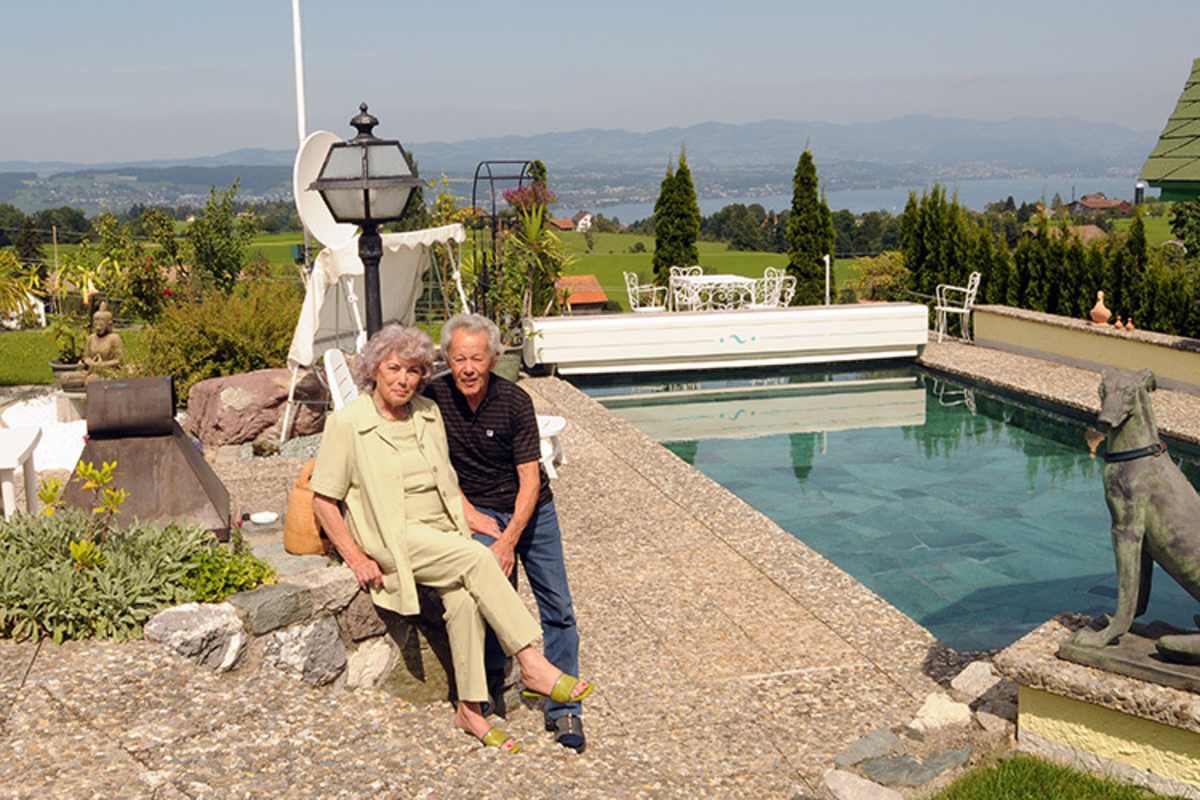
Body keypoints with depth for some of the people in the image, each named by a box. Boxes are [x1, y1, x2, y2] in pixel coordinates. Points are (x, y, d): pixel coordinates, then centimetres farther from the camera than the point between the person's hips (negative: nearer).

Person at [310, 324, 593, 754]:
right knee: (477, 559, -29)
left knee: (463, 597, -25)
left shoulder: (428, 414, 10)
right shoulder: (347, 423, -6)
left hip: (442, 533, 5)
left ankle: (470, 708, -15)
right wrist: (357, 559, -11)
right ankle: (532, 665, -27)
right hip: (394, 538, -5)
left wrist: (472, 518, 4)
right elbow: (323, 499, -5)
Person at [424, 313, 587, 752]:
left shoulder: (515, 401, -18)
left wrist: (510, 539, -25)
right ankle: (491, 680, 3)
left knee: (558, 608, -3)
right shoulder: (433, 397, -13)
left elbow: (530, 479, -17)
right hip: (478, 510, 0)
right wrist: (470, 514, -10)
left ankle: (563, 710, 7)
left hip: (530, 509, 0)